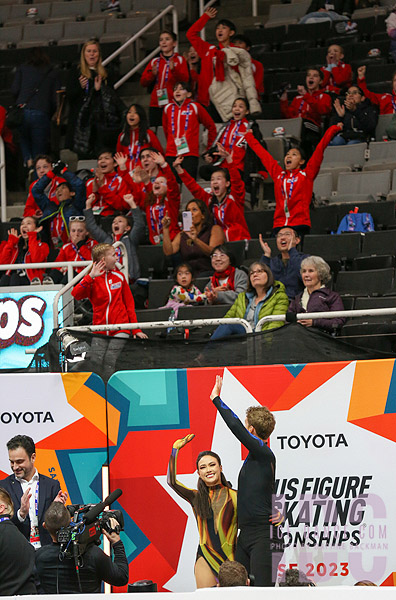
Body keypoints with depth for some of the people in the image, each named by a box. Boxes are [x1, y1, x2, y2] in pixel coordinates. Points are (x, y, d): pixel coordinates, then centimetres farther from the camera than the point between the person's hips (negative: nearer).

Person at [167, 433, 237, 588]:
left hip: (230, 558, -2)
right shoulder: (197, 498, 13)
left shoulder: (234, 496, 7)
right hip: (205, 558, 2)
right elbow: (172, 482, 4)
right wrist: (175, 449, 4)